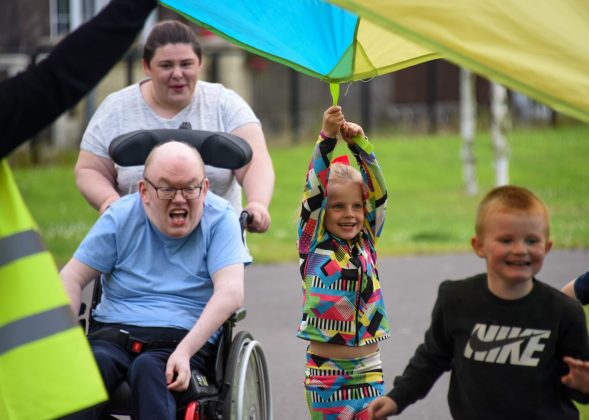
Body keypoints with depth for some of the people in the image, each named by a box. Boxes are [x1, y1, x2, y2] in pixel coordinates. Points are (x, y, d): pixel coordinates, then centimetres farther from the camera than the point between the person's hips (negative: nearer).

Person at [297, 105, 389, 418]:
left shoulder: (367, 240, 6)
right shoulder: (314, 243, -1)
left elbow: (377, 190, -2)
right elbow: (315, 189, -11)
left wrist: (359, 143, -14)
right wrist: (327, 138, -21)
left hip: (367, 368, 2)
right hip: (324, 368, -2)